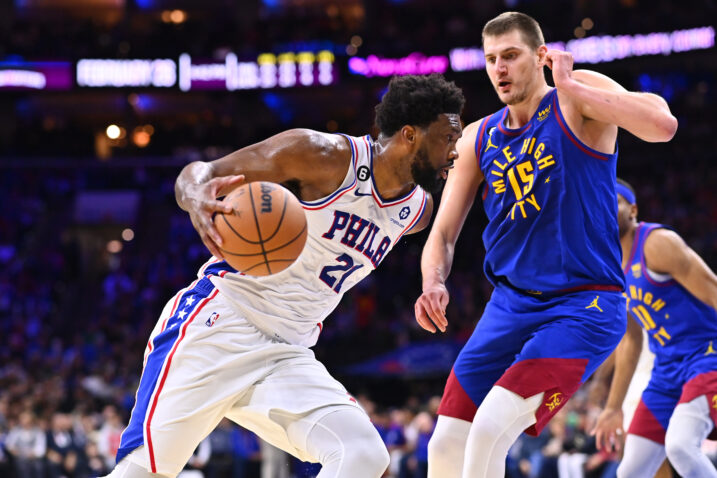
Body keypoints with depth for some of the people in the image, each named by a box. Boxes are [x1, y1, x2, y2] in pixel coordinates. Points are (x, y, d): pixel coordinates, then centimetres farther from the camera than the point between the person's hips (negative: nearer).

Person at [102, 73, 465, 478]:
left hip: (287, 356, 6)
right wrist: (198, 199, -32)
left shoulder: (418, 210, 9)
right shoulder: (324, 155, -11)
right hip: (220, 324, -6)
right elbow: (198, 172, -11)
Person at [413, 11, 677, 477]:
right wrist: (434, 285, -12)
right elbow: (443, 234, 10)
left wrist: (568, 88, -22)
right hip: (510, 305, 6)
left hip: (584, 305, -6)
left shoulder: (580, 93, -7)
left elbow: (663, 125, -26)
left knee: (491, 429, -23)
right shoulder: (478, 140, 8)